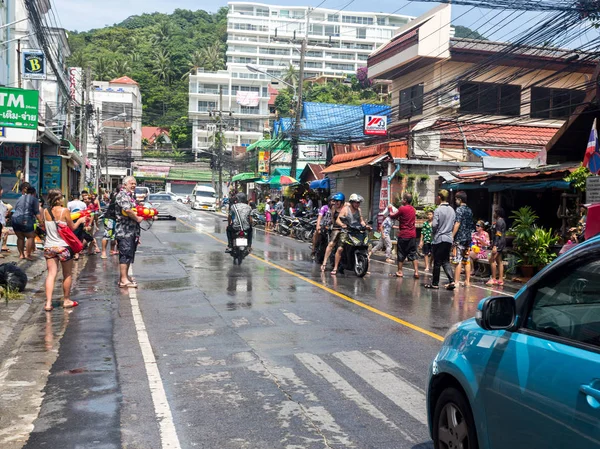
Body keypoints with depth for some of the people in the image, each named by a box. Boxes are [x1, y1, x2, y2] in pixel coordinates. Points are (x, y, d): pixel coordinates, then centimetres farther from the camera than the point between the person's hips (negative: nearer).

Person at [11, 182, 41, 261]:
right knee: (30, 236, 5)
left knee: (20, 237, 16)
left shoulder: (20, 199, 20)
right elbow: (37, 213, -2)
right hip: (25, 220, -5)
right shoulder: (34, 199, 4)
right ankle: (27, 254, -2)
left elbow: (15, 210, 23)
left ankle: (21, 254, 16)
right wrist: (41, 222, -3)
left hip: (15, 219, 5)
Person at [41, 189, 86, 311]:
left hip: (49, 247, 4)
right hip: (63, 246, -4)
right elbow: (72, 227, -3)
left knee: (51, 274, 3)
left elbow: (43, 226, 14)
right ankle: (66, 300, 23)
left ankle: (48, 303, -6)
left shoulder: (45, 211, 1)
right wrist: (80, 221, 14)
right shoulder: (64, 211, -11)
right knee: (67, 274, 13)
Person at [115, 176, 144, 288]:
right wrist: (137, 219, -13)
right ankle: (123, 280, -9)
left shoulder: (132, 195, 20)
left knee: (130, 254, 14)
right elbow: (127, 210, -26)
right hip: (125, 231, -10)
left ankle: (125, 276, 23)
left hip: (132, 231, 10)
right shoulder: (122, 195, -11)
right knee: (125, 254, -9)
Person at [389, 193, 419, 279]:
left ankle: (400, 271, 13)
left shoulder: (402, 209, -13)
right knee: (413, 253, 6)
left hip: (403, 235, -5)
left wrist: (390, 213, 16)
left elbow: (393, 217, -1)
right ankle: (416, 272, -2)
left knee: (401, 253, 7)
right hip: (412, 234, 5)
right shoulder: (413, 209, 9)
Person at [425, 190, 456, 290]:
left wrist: (434, 231, 3)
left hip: (439, 239, -6)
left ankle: (435, 283, 11)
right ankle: (451, 281, -4)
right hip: (449, 238, 6)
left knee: (437, 262, 3)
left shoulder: (438, 210, -13)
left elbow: (434, 225, -16)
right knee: (446, 261, 12)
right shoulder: (452, 210, 6)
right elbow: (454, 225, 10)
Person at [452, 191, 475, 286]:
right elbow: (471, 225, 17)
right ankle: (467, 281, 13)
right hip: (468, 238, 8)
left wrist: (452, 236, -15)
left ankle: (456, 281, -5)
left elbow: (457, 224, -16)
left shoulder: (459, 209, -9)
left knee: (458, 261, -6)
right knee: (467, 260, 10)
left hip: (459, 238, -8)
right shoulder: (469, 210, 13)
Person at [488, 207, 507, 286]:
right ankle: (500, 279, 12)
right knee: (499, 261, 10)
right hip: (500, 244, 11)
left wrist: (495, 246, -23)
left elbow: (498, 234, -20)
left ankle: (493, 279, -7)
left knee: (492, 260, -9)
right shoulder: (501, 221, 17)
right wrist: (494, 244, 19)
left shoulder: (499, 221, -14)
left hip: (498, 243, -11)